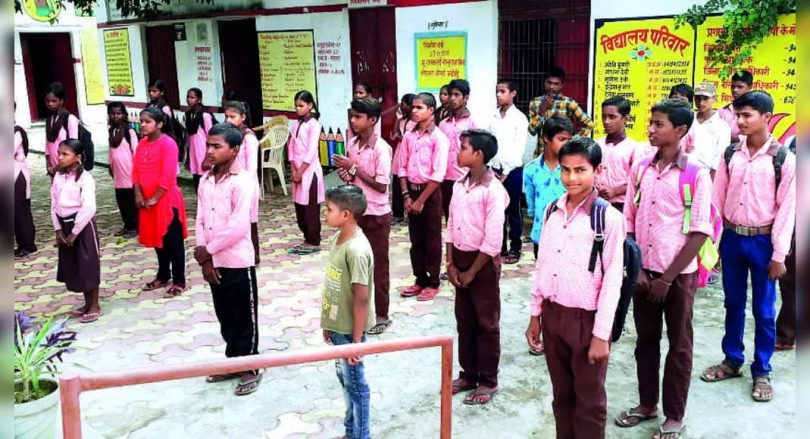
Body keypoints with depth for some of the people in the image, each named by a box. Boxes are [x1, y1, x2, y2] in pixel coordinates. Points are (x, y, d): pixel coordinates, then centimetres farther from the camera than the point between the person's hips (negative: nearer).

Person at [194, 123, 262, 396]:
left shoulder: (242, 181, -16)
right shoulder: (205, 181, 6)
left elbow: (239, 226, -22)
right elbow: (201, 221, 5)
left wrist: (207, 250, -13)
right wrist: (204, 258, -5)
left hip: (238, 262, -7)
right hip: (213, 262, 7)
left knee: (245, 318, 7)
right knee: (225, 317, 18)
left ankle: (250, 369, 20)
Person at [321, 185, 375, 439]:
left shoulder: (357, 250, -26)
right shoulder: (338, 238, 2)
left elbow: (361, 298, -23)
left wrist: (357, 340, -19)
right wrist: (327, 323, 16)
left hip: (349, 331, -9)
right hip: (337, 327, 9)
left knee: (355, 384, 6)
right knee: (345, 380, 22)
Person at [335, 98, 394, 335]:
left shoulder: (381, 148, -18)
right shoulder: (352, 144, 4)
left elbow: (381, 186, -20)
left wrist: (354, 168, -19)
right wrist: (347, 175, -5)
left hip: (377, 215, -7)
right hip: (356, 212, 7)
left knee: (378, 266, 4)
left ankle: (382, 315, 17)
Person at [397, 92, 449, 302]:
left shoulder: (438, 138, -11)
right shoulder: (408, 136, 6)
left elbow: (438, 174, -16)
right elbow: (402, 168, 8)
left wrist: (421, 200, -16)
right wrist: (406, 195, -3)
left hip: (430, 192, -5)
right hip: (411, 190, 6)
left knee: (432, 239, 4)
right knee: (415, 239, 12)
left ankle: (433, 283, 14)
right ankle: (420, 279, 23)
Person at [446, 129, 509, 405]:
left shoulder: (493, 191, -18)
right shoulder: (459, 186, 4)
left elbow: (493, 240, -19)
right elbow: (451, 226, 9)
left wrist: (472, 271, -14)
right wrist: (451, 263, 1)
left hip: (483, 262, -7)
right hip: (460, 258, 7)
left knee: (486, 323, 6)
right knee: (464, 320, 15)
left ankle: (488, 381, 18)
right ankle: (468, 374, 29)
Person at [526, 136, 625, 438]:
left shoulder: (609, 218, -13)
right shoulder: (551, 211, 4)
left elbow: (612, 280, -13)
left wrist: (601, 334, -14)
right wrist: (535, 314, 12)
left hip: (587, 319, -5)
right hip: (552, 314, 5)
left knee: (589, 401, 8)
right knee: (561, 394, 18)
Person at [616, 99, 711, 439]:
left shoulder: (696, 174, -11)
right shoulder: (641, 169, 2)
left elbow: (699, 233, -12)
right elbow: (629, 222, 6)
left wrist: (668, 278, -13)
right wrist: (636, 269, -3)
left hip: (679, 274, -4)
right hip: (644, 271, 4)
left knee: (679, 346, 9)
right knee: (646, 340, 15)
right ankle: (647, 404, 32)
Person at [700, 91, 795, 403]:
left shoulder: (784, 158, -9)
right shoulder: (731, 154, 2)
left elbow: (787, 209, -9)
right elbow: (717, 198, 5)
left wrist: (779, 255, -10)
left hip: (762, 241, -3)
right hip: (732, 238, 3)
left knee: (763, 310, 7)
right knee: (733, 304, 16)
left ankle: (761, 372, 22)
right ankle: (732, 360, 31)